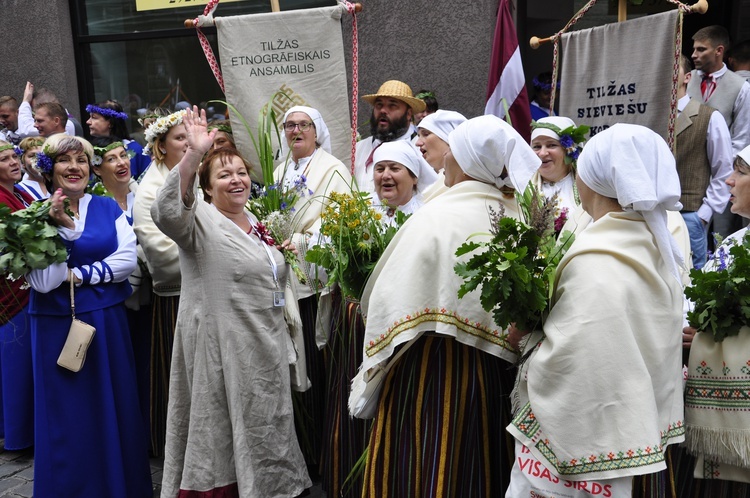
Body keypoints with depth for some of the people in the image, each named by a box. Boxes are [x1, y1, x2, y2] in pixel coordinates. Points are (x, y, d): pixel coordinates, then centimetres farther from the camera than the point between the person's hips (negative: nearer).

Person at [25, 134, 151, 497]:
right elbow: (42, 282, -14)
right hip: (58, 324, -2)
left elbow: (127, 259, -7)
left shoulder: (108, 208, 4)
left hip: (107, 319, 2)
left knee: (114, 406, 12)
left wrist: (77, 275, -13)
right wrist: (59, 227, -18)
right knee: (68, 413, 8)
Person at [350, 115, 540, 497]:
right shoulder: (523, 218, -1)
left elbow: (393, 299, -13)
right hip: (497, 371, 6)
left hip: (432, 369, -5)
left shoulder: (436, 217, -16)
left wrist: (375, 367, 0)